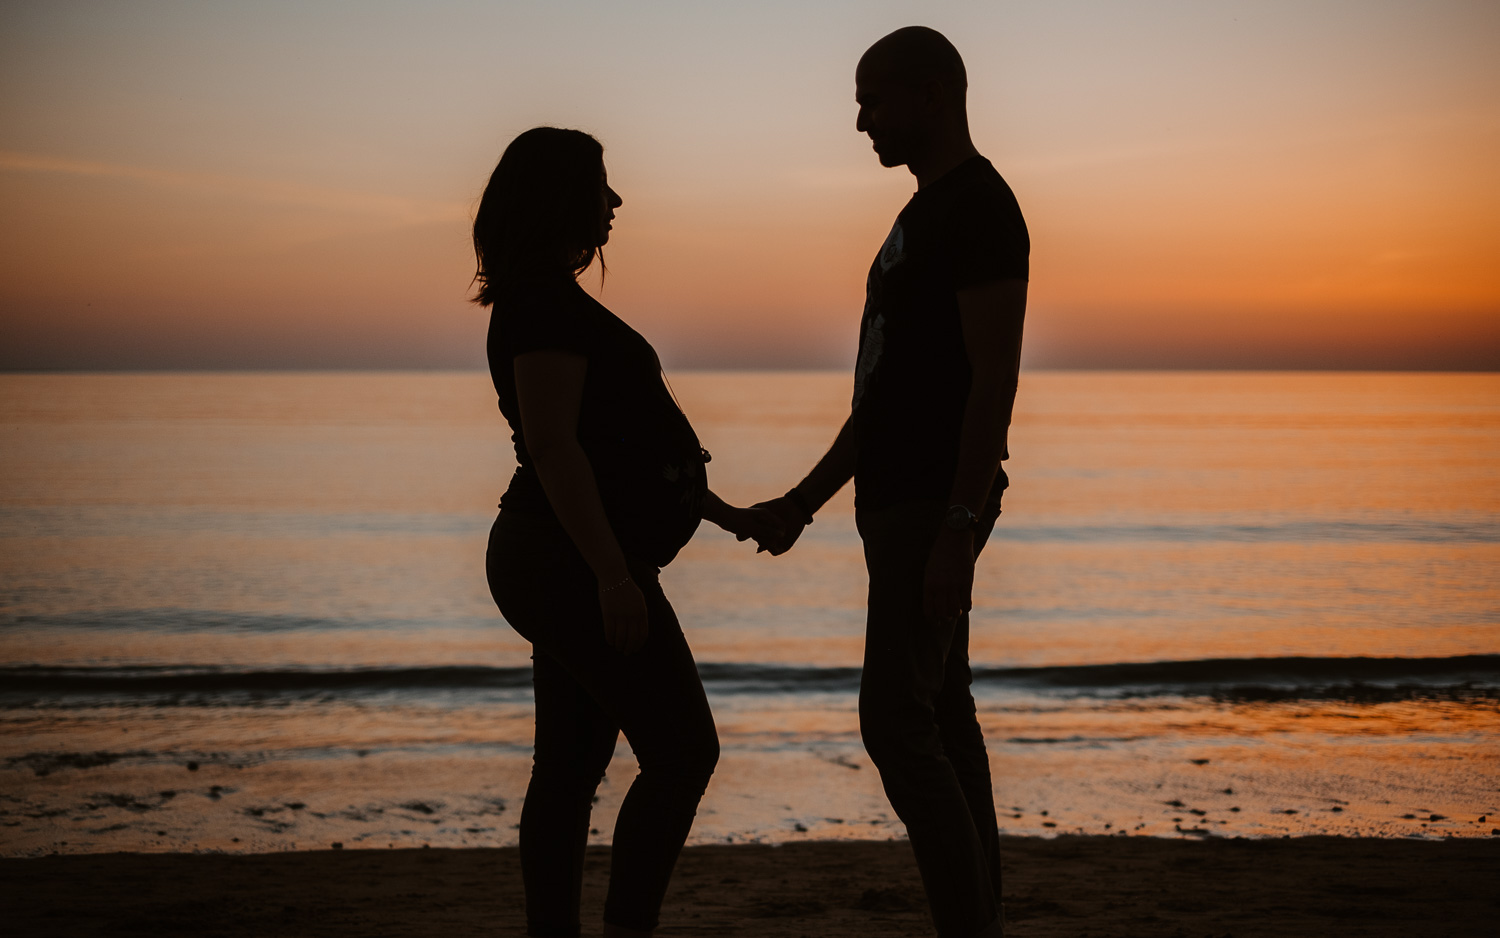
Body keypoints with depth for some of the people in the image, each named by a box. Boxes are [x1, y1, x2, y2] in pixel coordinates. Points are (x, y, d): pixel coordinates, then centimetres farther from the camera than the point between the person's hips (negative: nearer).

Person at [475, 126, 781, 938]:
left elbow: (619, 445, 22)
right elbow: (553, 446, -22)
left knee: (569, 770, 9)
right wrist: (614, 576, -25)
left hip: (554, 565, 10)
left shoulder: (542, 301, 18)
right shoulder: (547, 303, -14)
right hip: (573, 565, -10)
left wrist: (724, 513, 21)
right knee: (683, 751, -6)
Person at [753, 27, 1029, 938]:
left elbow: (994, 377, -21)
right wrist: (810, 496, 22)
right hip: (904, 502, 10)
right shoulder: (926, 213, 19)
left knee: (897, 719, -13)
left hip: (934, 507, -10)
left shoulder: (980, 207, -12)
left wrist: (958, 529, -26)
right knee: (943, 717, 9)